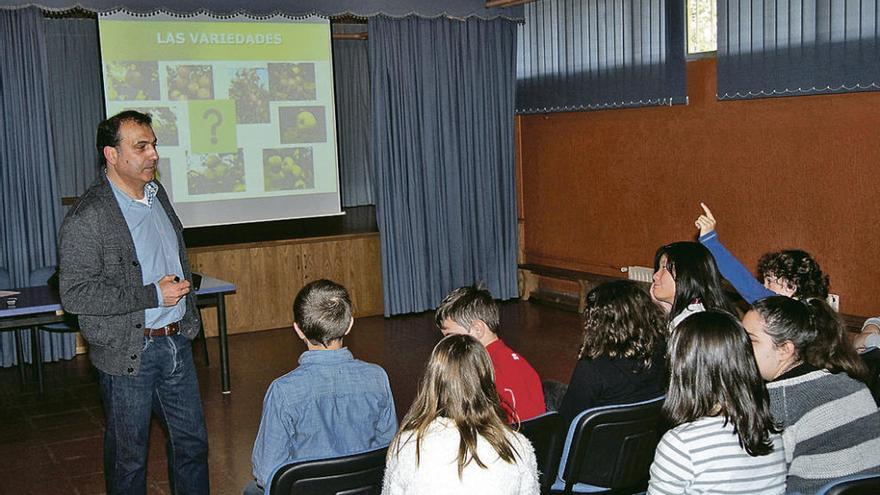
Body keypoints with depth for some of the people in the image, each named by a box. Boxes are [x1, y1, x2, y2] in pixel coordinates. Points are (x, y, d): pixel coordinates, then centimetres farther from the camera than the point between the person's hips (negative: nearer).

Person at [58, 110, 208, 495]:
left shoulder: (157, 193, 7)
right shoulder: (87, 218, -18)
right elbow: (74, 294, -21)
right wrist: (152, 296, -22)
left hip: (176, 341, 7)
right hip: (129, 354, -6)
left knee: (192, 442, 15)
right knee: (129, 454, 10)